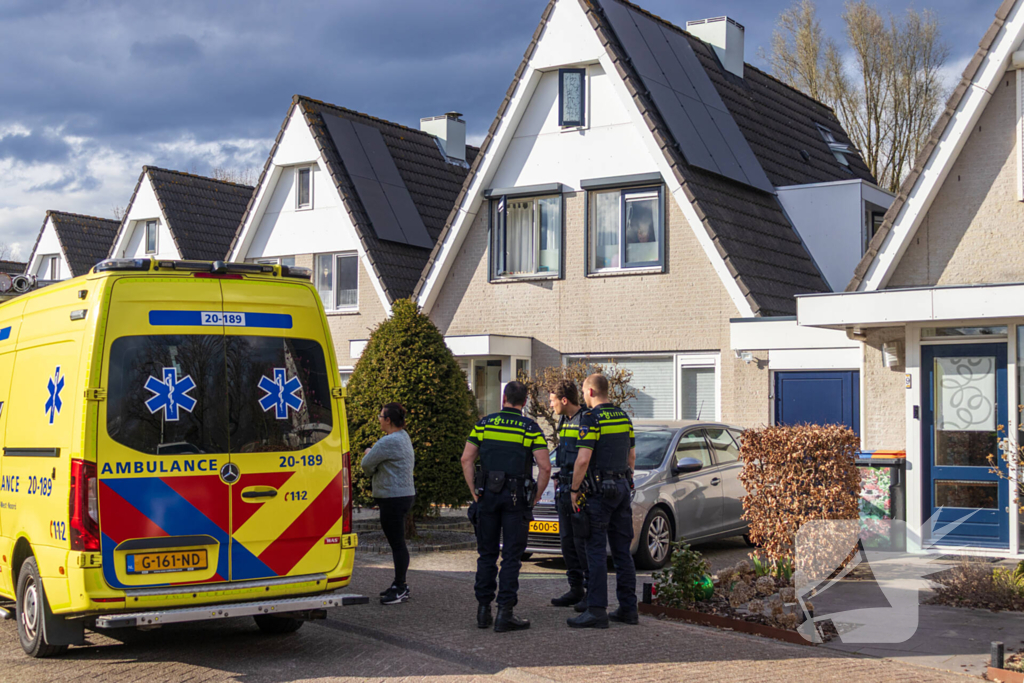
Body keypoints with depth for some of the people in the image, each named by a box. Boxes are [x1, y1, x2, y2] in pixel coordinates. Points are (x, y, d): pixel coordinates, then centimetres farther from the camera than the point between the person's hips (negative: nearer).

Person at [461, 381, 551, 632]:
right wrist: (535, 497, 2)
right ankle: (505, 613, -1)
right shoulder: (530, 428, -2)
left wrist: (475, 492, 5)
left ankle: (483, 610, 14)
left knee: (486, 554, 12)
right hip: (517, 497, -2)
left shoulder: (484, 423, 4)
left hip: (487, 495, 2)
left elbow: (467, 459, 0)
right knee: (511, 556, 2)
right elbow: (545, 466, -9)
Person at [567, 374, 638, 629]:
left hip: (600, 491, -8)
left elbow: (583, 459, -18)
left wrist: (574, 490, -9)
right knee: (622, 551, 10)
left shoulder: (591, 418, -12)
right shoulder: (623, 417, 13)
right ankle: (628, 608, 12)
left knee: (596, 551, -6)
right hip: (622, 488, 8)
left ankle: (597, 610, -9)